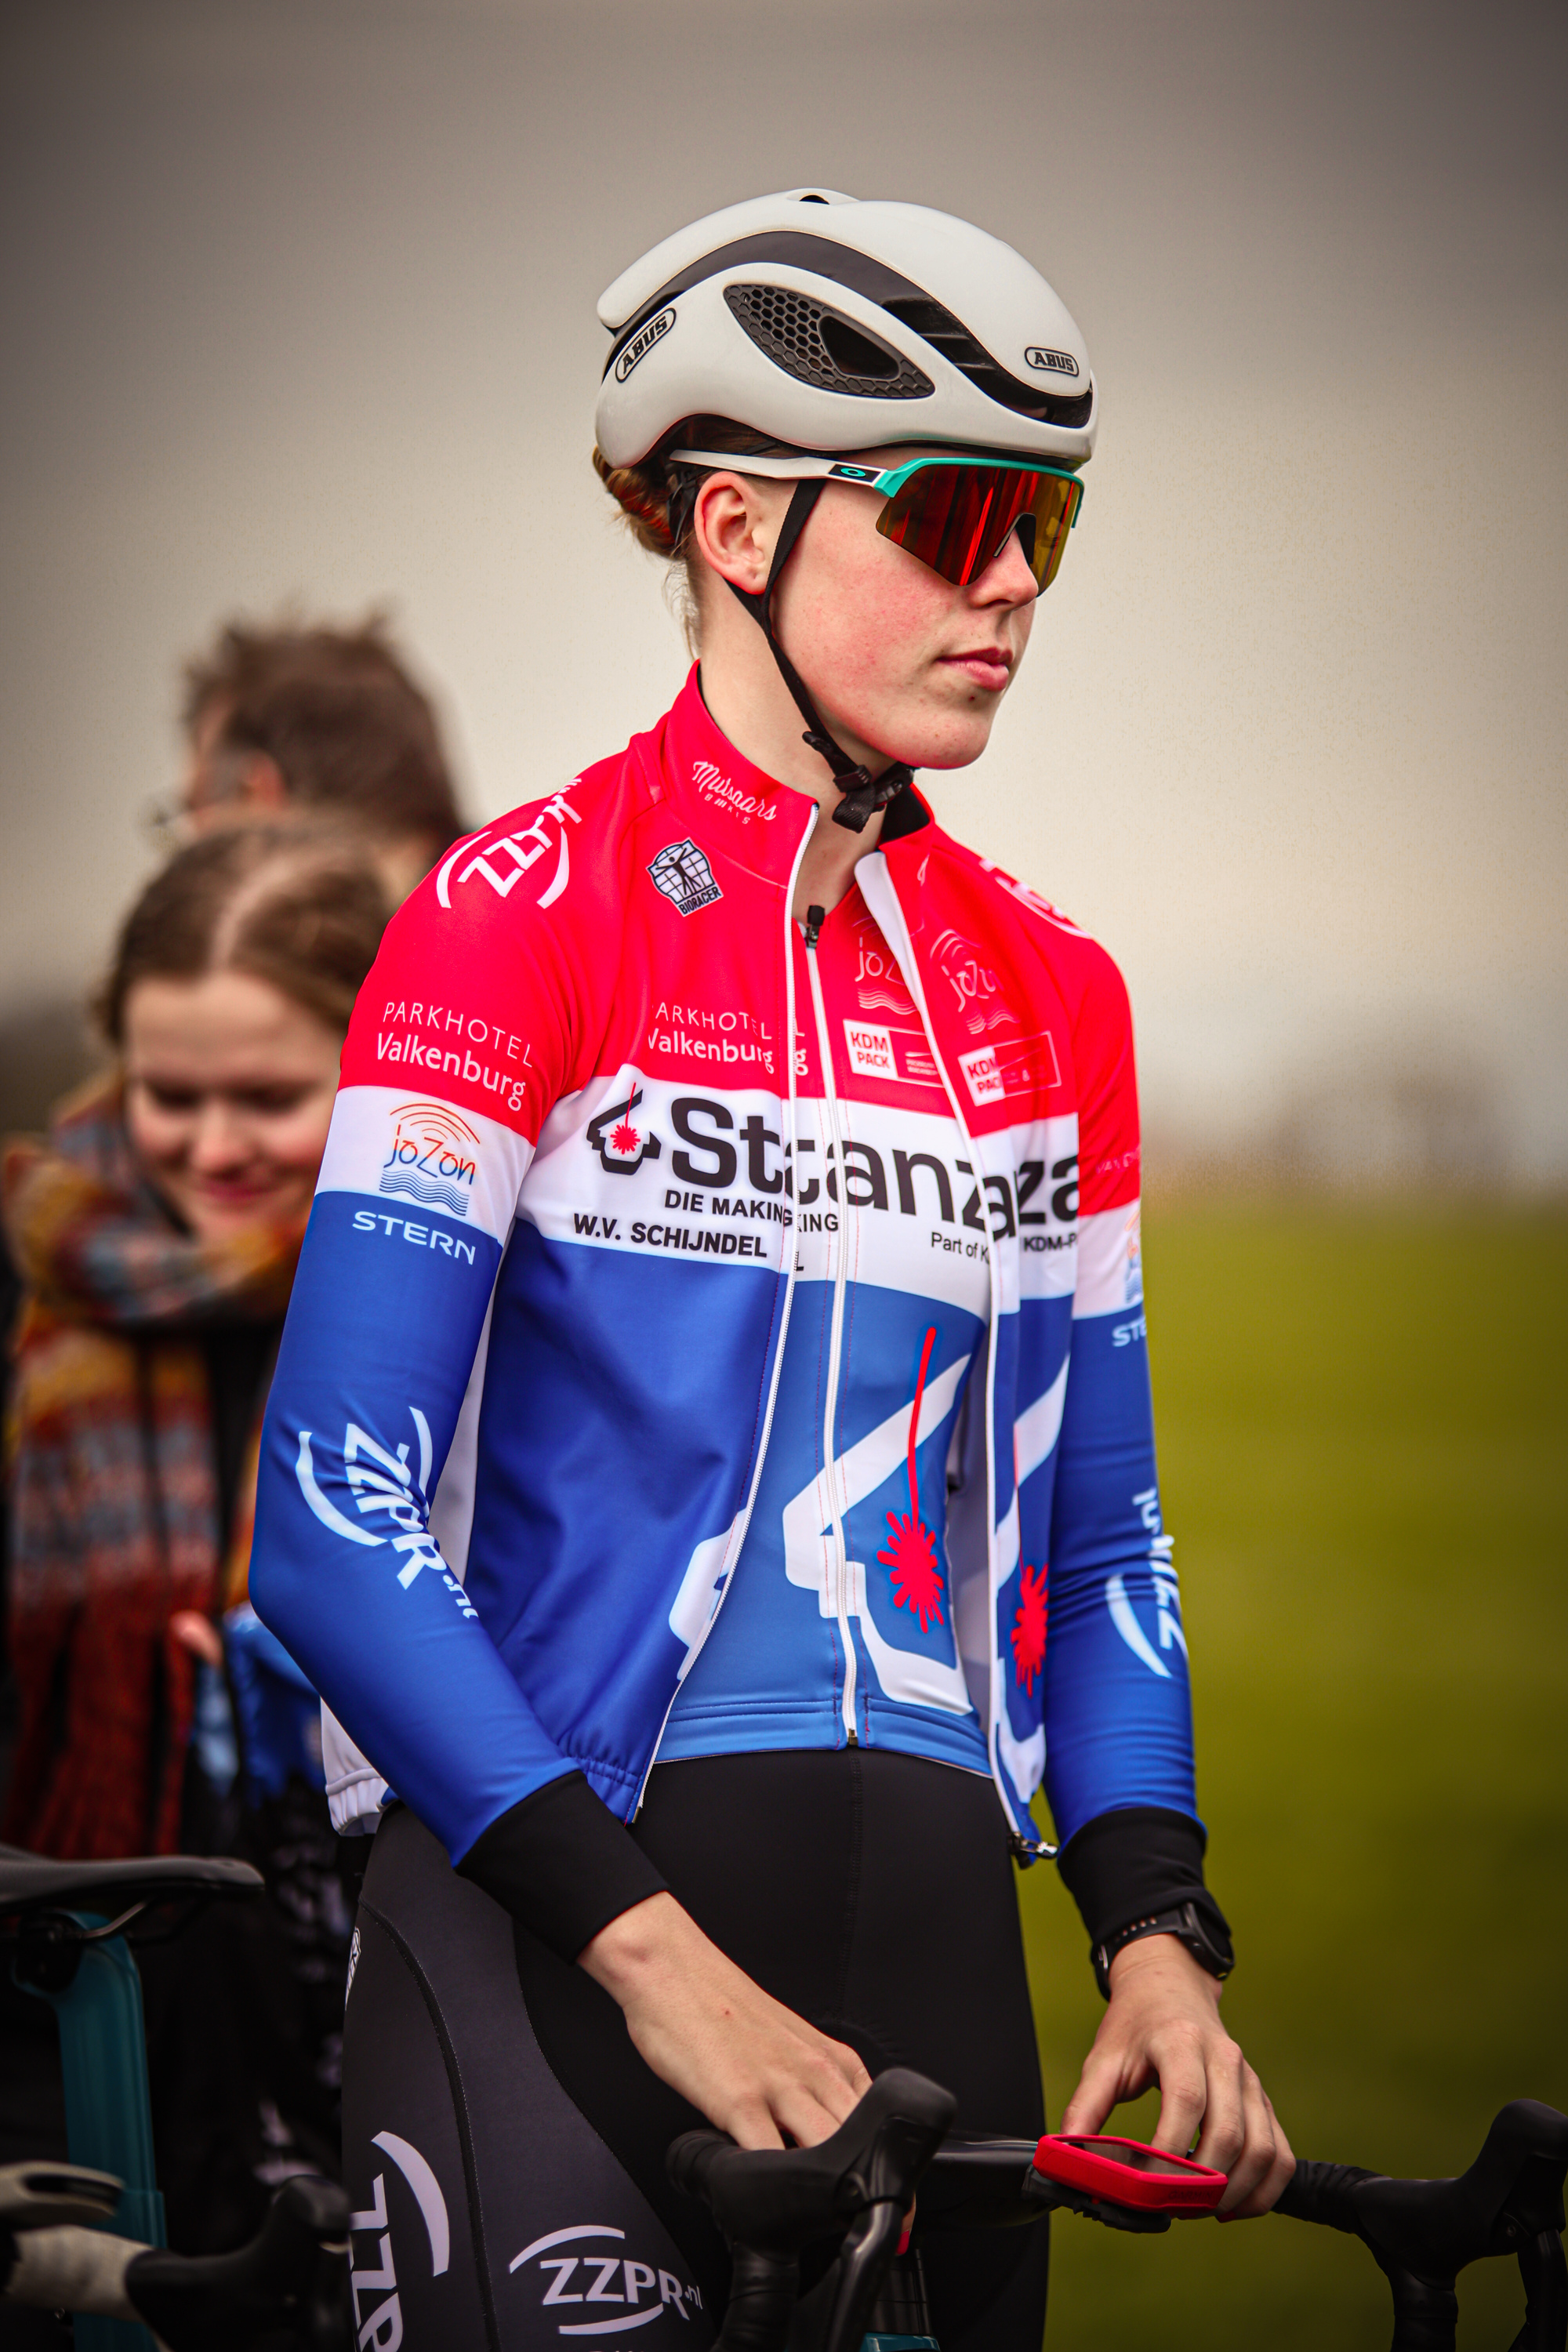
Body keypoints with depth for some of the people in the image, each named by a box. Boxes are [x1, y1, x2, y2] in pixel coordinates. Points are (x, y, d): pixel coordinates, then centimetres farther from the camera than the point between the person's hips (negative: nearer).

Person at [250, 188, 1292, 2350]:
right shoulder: (530, 912, -5)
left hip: (922, 1934, 5)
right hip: (544, 1927, -5)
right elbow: (338, 1526, -11)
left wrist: (1154, 1934, -1)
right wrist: (653, 1952, -19)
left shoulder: (1046, 990, 12)